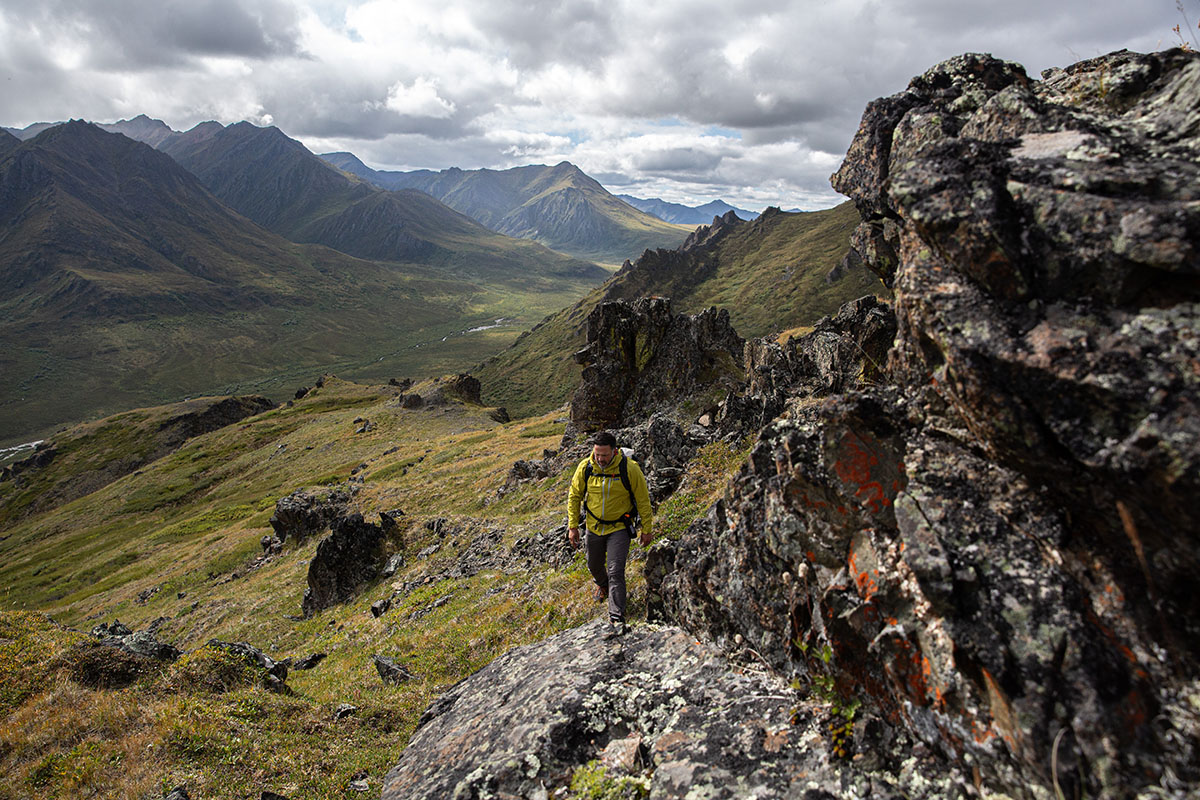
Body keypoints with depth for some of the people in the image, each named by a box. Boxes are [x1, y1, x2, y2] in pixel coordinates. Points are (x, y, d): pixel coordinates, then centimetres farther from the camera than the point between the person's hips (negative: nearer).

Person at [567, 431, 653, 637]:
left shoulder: (630, 469, -22)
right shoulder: (585, 467, -14)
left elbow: (643, 500, -9)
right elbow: (574, 496, 0)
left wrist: (646, 530, -4)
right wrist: (573, 526, -1)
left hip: (619, 528, -3)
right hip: (594, 527, 4)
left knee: (616, 571, -12)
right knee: (594, 565, 22)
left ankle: (617, 618, -6)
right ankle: (602, 584, 56)